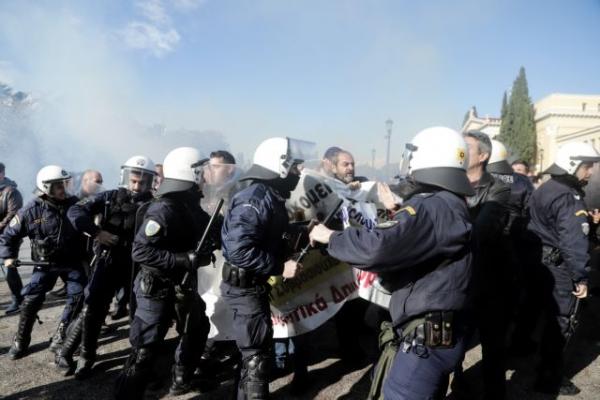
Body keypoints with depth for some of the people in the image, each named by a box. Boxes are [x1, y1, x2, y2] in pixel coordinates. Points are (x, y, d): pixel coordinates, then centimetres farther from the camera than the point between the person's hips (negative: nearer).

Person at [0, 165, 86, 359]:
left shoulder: (74, 204, -10)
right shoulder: (32, 210, -13)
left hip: (72, 261, 1)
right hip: (45, 263, -1)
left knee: (78, 297, -1)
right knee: (31, 300, -2)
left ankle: (61, 335, 19)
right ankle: (20, 342, 18)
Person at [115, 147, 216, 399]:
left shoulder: (189, 206, 4)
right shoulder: (164, 210, -23)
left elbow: (206, 233, 14)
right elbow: (140, 251, -28)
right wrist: (185, 260, -30)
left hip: (183, 286, 10)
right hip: (158, 290, -10)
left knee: (197, 330, 24)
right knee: (145, 351, -1)